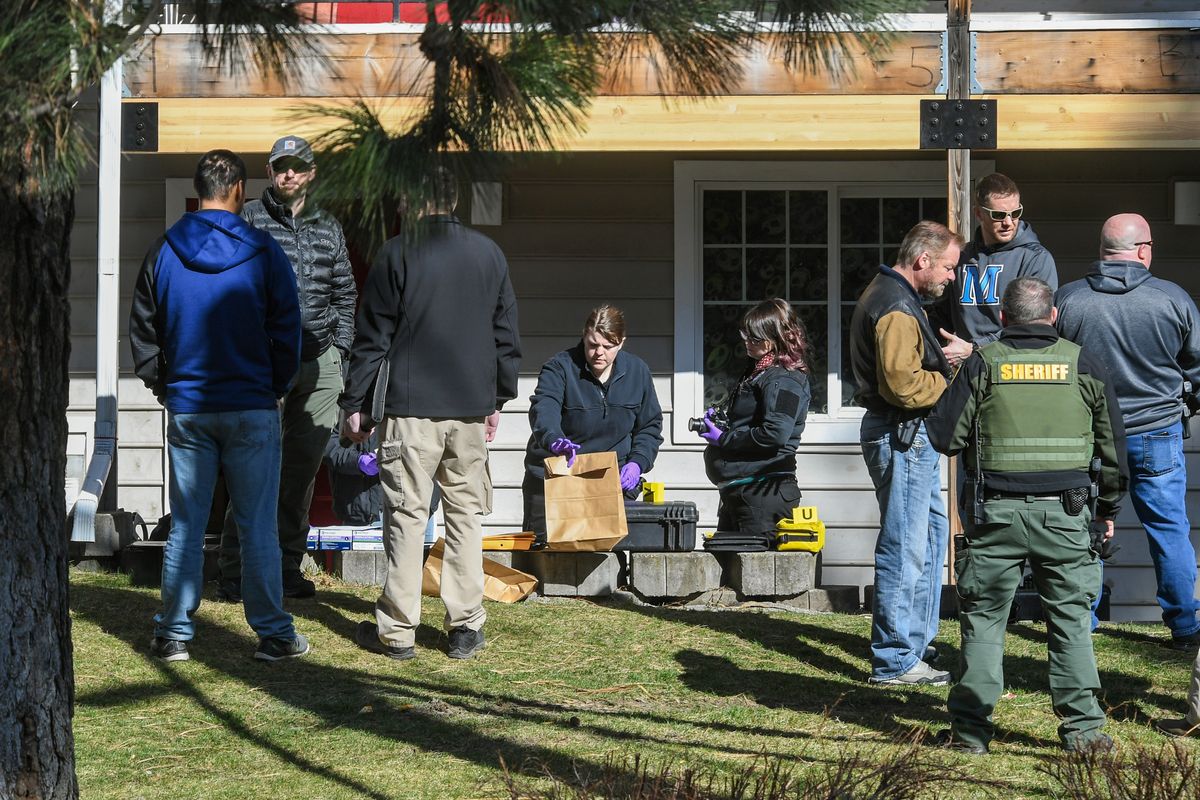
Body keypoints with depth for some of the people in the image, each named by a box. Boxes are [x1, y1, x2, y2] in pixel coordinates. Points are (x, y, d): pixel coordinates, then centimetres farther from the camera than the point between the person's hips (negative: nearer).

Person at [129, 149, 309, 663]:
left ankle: (174, 635, 10)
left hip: (185, 409, 3)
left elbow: (143, 332, 9)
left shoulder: (164, 252, 3)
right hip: (251, 407, -2)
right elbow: (286, 331, -2)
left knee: (185, 525, 8)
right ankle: (272, 634, 7)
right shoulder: (263, 253, -5)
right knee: (258, 526, 2)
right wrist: (276, 387, 12)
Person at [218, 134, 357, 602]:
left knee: (304, 466, 7)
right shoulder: (249, 220, 1)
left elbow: (345, 294, 21)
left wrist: (339, 345, 11)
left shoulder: (328, 228, 15)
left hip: (320, 362, 5)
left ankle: (287, 566, 16)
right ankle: (235, 571, -1)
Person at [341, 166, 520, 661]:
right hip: (471, 409, 4)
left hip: (410, 408, -3)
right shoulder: (489, 254, 9)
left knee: (406, 516, 0)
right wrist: (498, 399, 22)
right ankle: (465, 628, 10)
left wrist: (355, 405, 4)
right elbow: (507, 336, 14)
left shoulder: (397, 254, -3)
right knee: (466, 515, 9)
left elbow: (373, 338, -3)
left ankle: (397, 631, 4)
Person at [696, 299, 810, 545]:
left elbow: (775, 433, -24)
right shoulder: (756, 372, 19)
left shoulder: (783, 380, -13)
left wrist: (723, 438, -15)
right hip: (737, 491, 11)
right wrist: (719, 421, 8)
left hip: (764, 491, -11)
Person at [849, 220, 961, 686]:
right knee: (905, 547, -7)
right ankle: (894, 661, -2)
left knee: (932, 533, 19)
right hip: (901, 436, -12)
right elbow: (903, 385, -26)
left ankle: (917, 641, 28)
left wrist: (943, 361, 8)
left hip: (911, 436, 12)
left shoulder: (889, 295, 16)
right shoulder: (897, 309, -19)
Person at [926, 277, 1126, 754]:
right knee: (1070, 618, 9)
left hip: (996, 512, -1)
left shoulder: (982, 365, -1)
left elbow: (943, 437, -2)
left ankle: (970, 729, 9)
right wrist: (1109, 506, 21)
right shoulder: (1082, 365, 3)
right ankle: (1083, 728, 8)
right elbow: (1113, 443, 9)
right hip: (1064, 513, 1)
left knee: (982, 618, 8)